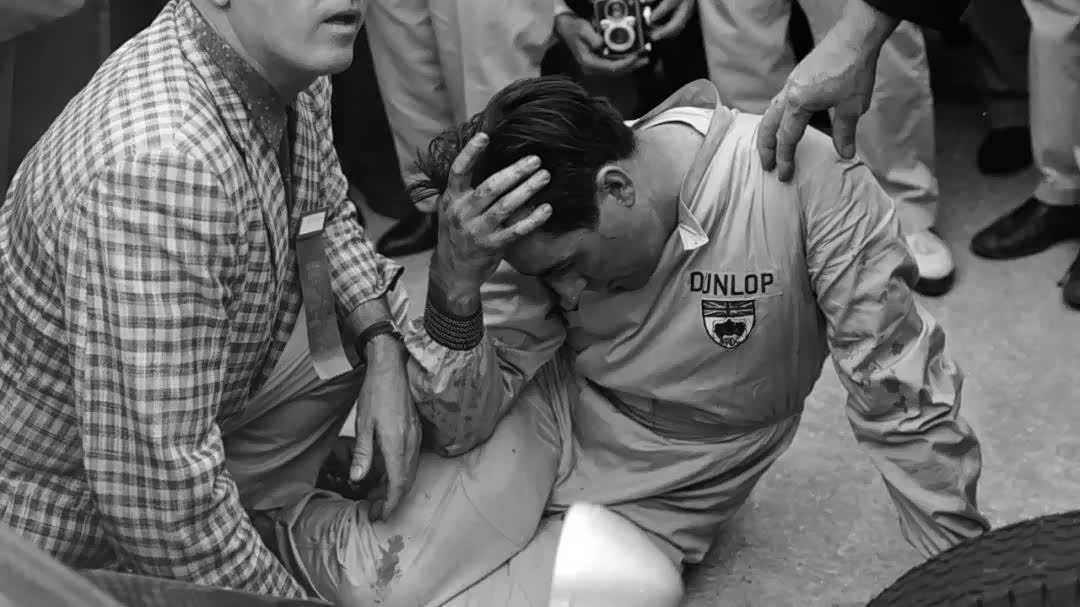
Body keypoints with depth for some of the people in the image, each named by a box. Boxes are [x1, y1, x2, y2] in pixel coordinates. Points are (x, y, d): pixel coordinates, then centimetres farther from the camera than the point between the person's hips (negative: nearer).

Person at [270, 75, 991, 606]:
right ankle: (301, 499, 13)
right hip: (547, 423, 1)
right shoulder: (542, 225, -16)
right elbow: (462, 425, -15)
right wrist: (453, 283, -33)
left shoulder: (803, 177, -29)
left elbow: (902, 398, -22)